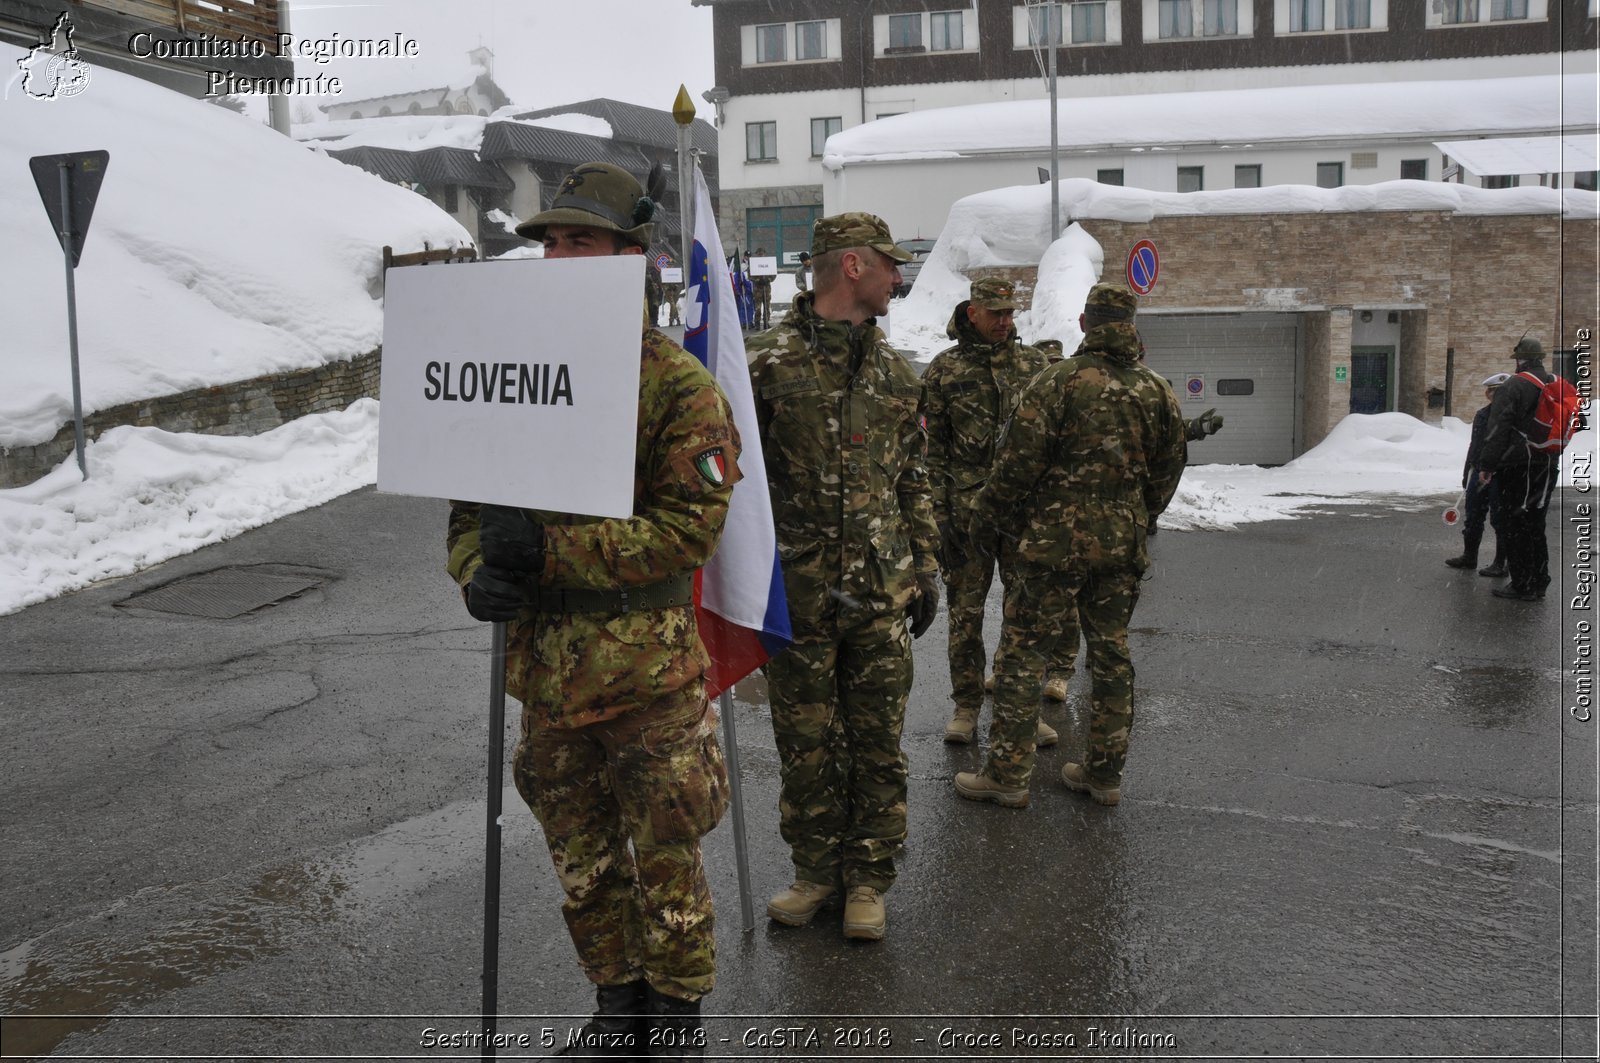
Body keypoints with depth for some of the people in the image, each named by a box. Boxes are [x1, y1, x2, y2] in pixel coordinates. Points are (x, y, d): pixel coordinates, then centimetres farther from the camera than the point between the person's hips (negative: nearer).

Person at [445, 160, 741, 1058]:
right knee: (583, 859, 19)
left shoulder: (678, 384, -11)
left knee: (665, 858, 8)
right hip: (548, 671, 6)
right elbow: (472, 499, 12)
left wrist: (552, 550, -24)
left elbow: (691, 525, -19)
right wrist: (478, 572, -10)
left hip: (650, 671, -5)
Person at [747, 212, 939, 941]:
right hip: (798, 588, -3)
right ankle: (816, 868, 26)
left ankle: (868, 878, 22)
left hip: (881, 589, 4)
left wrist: (926, 568, 12)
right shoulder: (770, 359, -4)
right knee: (805, 739, 8)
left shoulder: (896, 374, 11)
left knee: (877, 742, 8)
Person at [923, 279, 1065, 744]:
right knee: (965, 610, 5)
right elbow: (932, 448, -1)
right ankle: (966, 706, 18)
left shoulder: (1035, 361, 7)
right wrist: (941, 514, -5)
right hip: (966, 508, -2)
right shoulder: (944, 370, 1)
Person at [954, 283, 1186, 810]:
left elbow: (1019, 459, -12)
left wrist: (988, 513, 3)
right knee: (1111, 653, 13)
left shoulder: (1058, 381, -10)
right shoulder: (1158, 392, 6)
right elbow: (1168, 470, 14)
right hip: (1123, 544, 5)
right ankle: (1105, 772, 22)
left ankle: (1008, 774, 6)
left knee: (1022, 651, 3)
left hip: (1055, 539, -5)